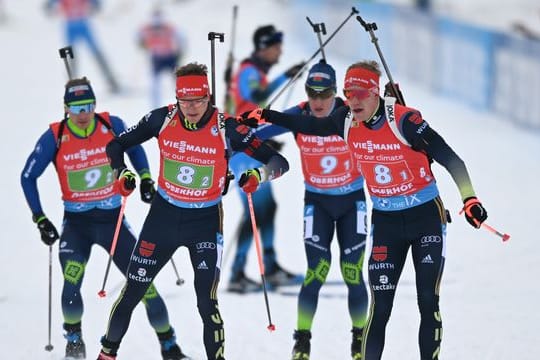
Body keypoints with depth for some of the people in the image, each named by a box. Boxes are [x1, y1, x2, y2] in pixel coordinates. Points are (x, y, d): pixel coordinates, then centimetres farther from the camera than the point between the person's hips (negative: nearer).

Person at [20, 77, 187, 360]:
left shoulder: (112, 125, -8)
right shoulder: (54, 137, -11)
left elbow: (134, 146, 16)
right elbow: (28, 177, 0)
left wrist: (145, 178, 5)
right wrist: (40, 220, -4)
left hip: (112, 218, 1)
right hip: (76, 222, -1)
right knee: (71, 284, -21)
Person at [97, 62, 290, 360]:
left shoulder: (226, 128, -16)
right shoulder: (162, 119, -10)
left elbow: (279, 162, -13)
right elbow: (116, 146, 3)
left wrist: (258, 175, -34)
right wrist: (122, 174, -16)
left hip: (206, 222, -2)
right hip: (163, 214, 2)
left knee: (206, 303, -11)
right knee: (132, 291, 10)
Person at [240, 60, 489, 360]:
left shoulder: (404, 120, -21)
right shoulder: (347, 120, -5)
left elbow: (450, 158, -20)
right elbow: (312, 126, 15)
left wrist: (469, 199, -29)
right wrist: (266, 117, 12)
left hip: (426, 216, -4)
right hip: (385, 221, 4)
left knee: (428, 302, -5)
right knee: (380, 306, -1)